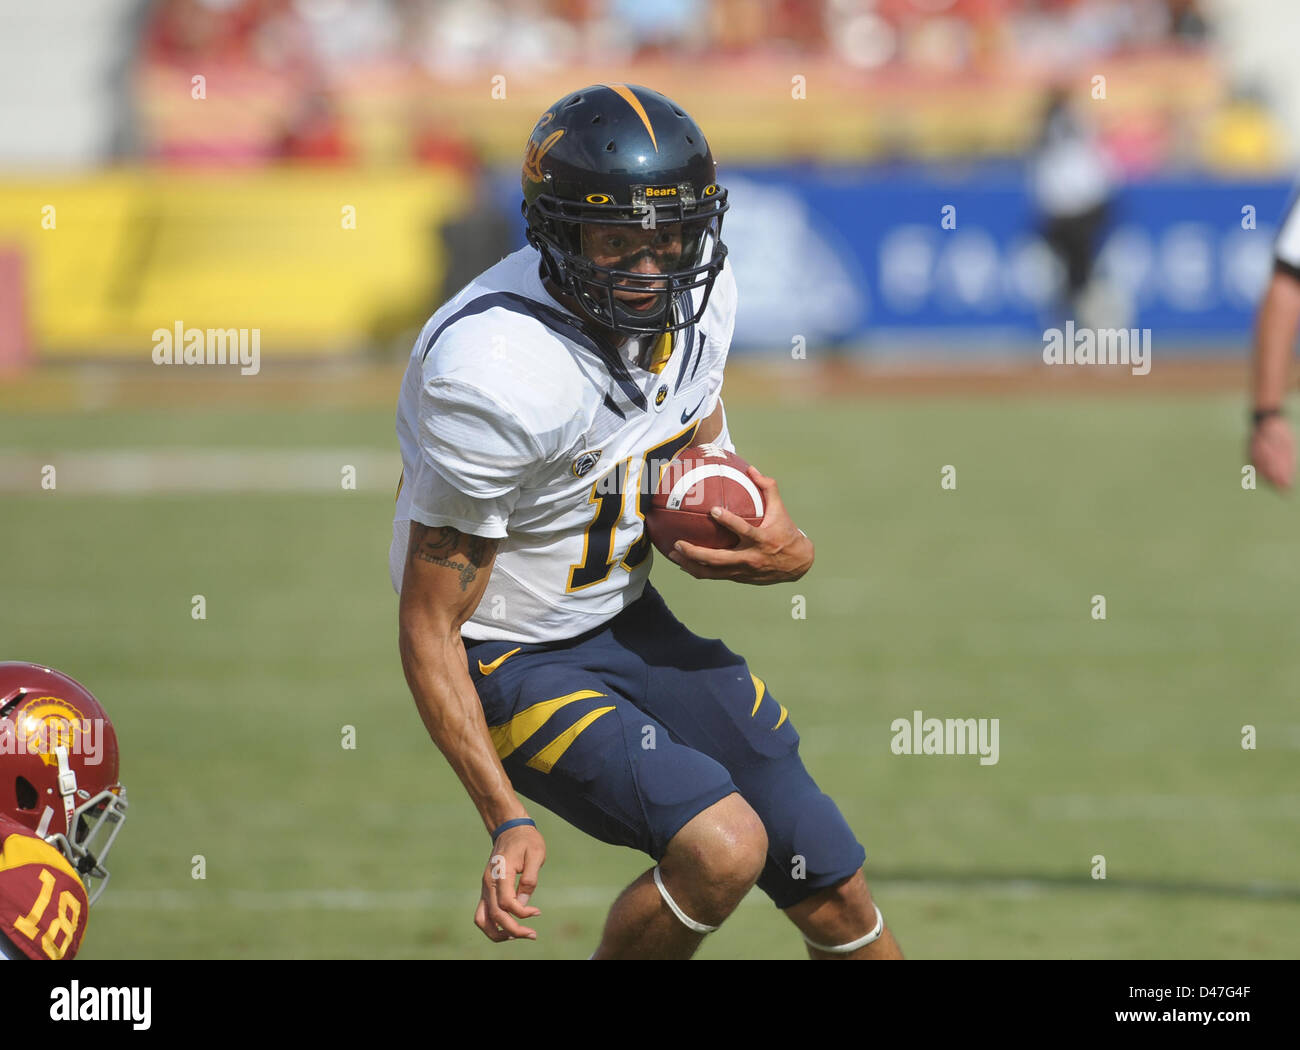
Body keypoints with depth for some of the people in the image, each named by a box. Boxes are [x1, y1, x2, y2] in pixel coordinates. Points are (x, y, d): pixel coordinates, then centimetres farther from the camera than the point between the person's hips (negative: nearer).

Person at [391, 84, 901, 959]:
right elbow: (429, 629, -23)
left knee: (839, 901, 7)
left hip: (632, 622, 7)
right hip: (511, 657, -7)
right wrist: (506, 820, -30)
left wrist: (782, 550, -12)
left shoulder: (697, 295, -7)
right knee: (722, 846, -27)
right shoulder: (496, 374, -30)